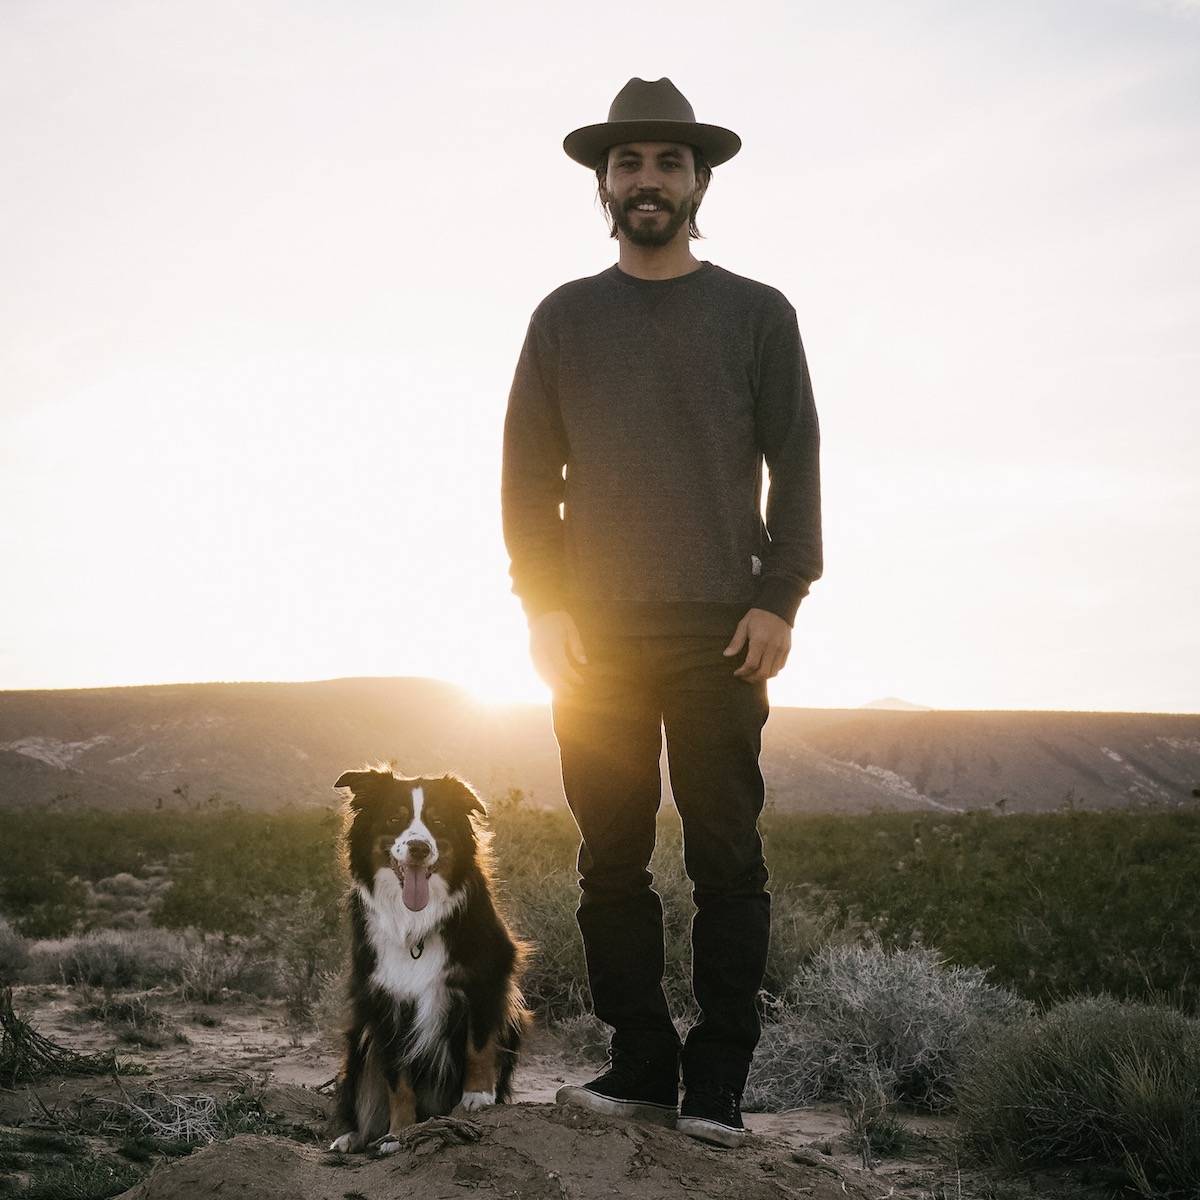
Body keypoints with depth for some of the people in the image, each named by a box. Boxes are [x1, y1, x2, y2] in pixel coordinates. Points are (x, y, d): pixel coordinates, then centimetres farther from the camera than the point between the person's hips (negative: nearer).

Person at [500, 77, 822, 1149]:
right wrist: (545, 606, -2)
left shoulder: (757, 314, 10)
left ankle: (717, 1081, 2)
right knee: (613, 854, 2)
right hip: (594, 627, 2)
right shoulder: (566, 318, 13)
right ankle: (640, 1063, 10)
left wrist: (778, 601, -5)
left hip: (721, 626, -1)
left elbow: (796, 466, 5)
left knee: (725, 852, -3)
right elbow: (528, 472, 9)